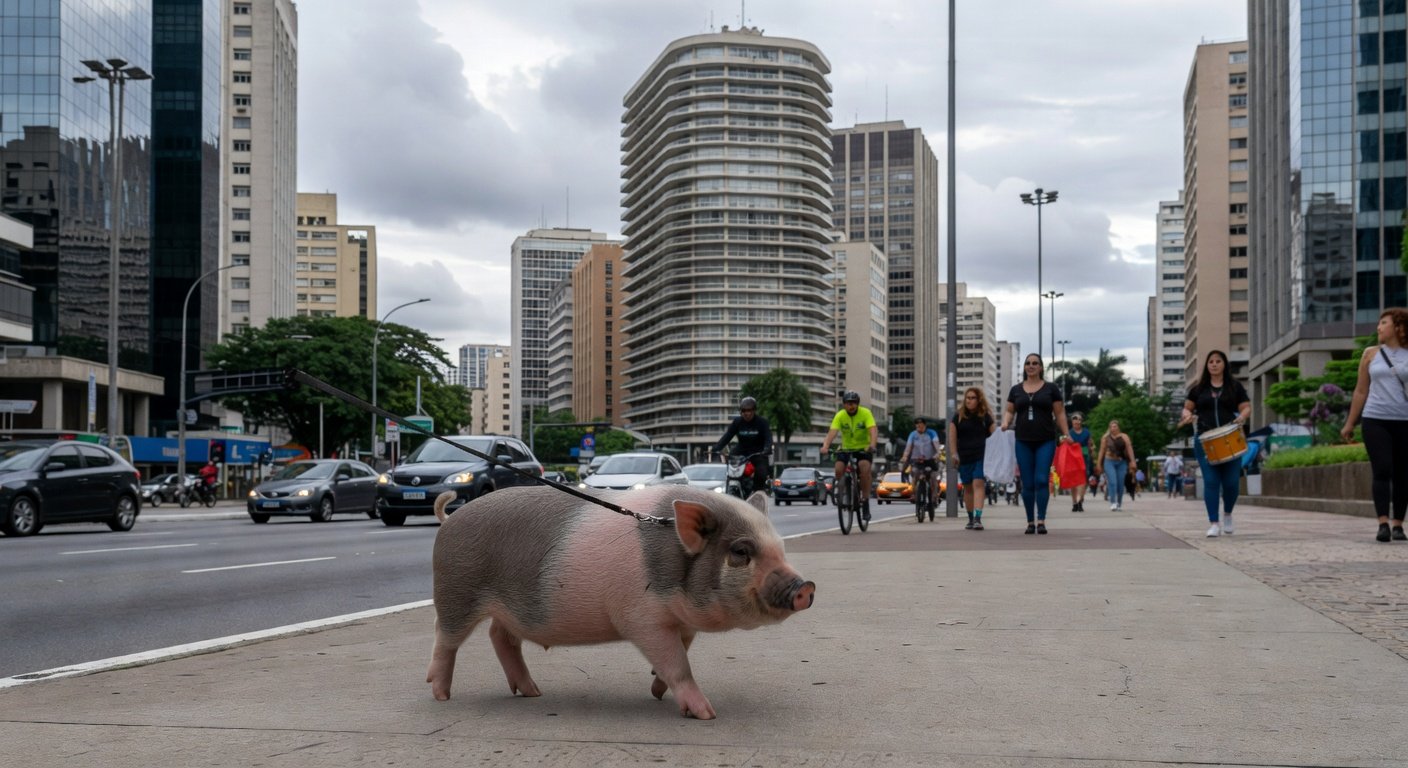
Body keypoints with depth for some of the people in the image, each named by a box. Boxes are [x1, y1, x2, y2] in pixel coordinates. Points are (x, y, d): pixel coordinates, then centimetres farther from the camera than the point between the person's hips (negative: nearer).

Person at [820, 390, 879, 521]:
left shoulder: (865, 413, -17)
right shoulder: (840, 416, -13)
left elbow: (873, 431, -29)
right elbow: (832, 432, -26)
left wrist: (872, 445, -49)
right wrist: (825, 446, -44)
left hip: (863, 448, -2)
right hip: (846, 448, 2)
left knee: (865, 468, -28)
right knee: (839, 468, -23)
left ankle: (866, 503, -20)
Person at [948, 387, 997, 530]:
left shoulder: (985, 416, 4)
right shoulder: (958, 415, 7)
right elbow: (952, 435, 5)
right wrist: (953, 453, -3)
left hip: (981, 455, -2)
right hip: (964, 457, 2)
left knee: (978, 485, -16)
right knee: (968, 488, 10)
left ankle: (978, 518, -24)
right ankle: (970, 518, 22)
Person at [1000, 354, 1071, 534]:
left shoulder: (1051, 388, 5)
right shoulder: (1016, 389, 11)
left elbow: (1060, 413, 5)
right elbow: (1009, 411, 14)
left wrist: (1066, 433, -6)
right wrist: (1006, 423, -7)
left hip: (1046, 442, -2)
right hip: (1023, 442, 2)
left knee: (1041, 480, -11)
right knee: (1027, 484, 3)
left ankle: (1041, 520, -10)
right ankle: (1030, 521, 9)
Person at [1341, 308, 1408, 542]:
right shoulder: (1371, 354, 9)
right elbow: (1361, 391, 14)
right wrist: (1350, 424, 14)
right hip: (1375, 420, 0)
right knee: (1382, 471, -9)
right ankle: (1383, 524, -14)